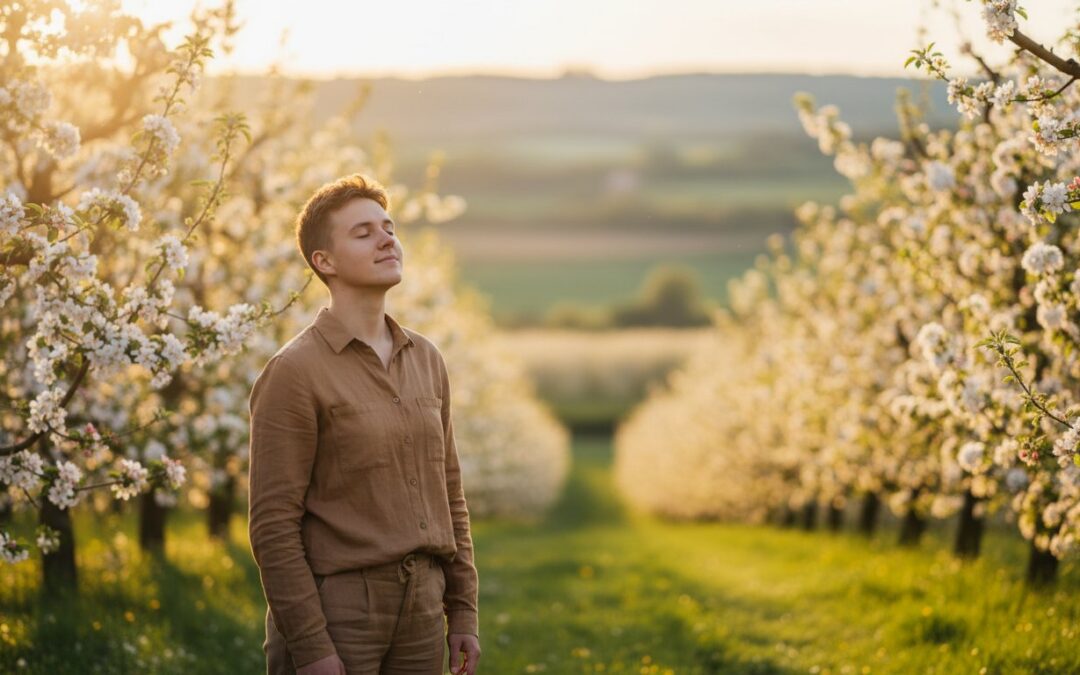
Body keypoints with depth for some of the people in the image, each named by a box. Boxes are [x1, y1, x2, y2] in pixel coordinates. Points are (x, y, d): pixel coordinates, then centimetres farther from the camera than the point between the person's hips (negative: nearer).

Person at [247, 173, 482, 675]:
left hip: (419, 606, 6)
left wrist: (462, 613, 11)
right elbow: (273, 524, -13)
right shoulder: (294, 373, -10)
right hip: (332, 608, -6)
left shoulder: (425, 360, 10)